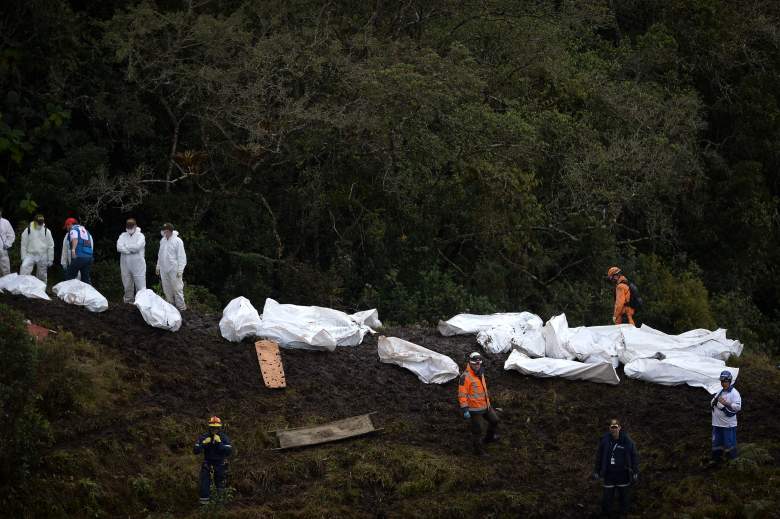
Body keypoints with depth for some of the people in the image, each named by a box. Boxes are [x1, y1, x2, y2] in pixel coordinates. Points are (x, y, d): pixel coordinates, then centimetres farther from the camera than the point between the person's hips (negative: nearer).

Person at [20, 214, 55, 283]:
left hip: (42, 256, 1)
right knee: (24, 267, -26)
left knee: (42, 276, 8)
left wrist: (50, 259, 3)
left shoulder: (46, 231, -1)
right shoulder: (28, 230, -4)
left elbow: (50, 246, 4)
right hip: (30, 255, -1)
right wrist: (23, 258, -4)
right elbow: (24, 245, 0)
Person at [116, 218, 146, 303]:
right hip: (125, 265, 4)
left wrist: (126, 247, -5)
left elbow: (137, 246, -17)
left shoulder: (140, 236, 1)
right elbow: (119, 247, -6)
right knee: (127, 286, 11)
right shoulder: (123, 236, 10)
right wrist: (131, 250, -14)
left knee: (141, 286, -7)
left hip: (138, 265, -4)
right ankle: (128, 300, 22)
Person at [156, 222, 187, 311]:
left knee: (177, 288, -4)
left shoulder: (177, 241, -11)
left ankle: (181, 306, 4)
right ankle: (170, 303, 25)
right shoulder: (163, 241, 9)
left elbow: (181, 257, -11)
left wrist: (180, 270, -15)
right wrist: (158, 266, 18)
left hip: (174, 269, -6)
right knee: (166, 288, 12)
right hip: (164, 269, 6)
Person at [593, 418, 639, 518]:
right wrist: (596, 471, 7)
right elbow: (599, 456, 4)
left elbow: (634, 456, -1)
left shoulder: (627, 440, -9)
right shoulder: (605, 440, -6)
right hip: (609, 475, 0)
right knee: (607, 498, 5)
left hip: (623, 475, 0)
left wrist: (635, 472, -2)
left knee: (624, 497, 13)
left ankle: (624, 514, 31)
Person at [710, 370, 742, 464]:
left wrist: (725, 403, -26)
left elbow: (738, 407, -19)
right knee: (716, 442, 14)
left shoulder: (734, 393, -9)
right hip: (717, 424, 7)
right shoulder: (719, 392, 14)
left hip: (728, 425, -7)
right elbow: (712, 405, 20)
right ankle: (716, 459, 26)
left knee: (729, 444, -3)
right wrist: (713, 401, -3)